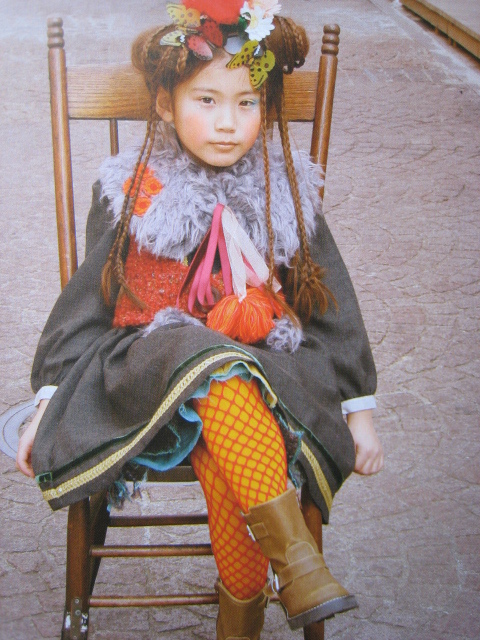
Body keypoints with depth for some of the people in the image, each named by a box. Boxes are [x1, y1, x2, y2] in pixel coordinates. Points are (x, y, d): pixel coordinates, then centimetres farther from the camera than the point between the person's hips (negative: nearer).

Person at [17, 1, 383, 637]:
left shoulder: (287, 192, 7)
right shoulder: (133, 193, 3)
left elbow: (332, 302, 11)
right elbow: (87, 297, 6)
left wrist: (360, 409, 9)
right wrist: (48, 402, 3)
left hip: (267, 365, 1)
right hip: (152, 362, -1)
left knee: (226, 466, -30)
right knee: (215, 369, -37)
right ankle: (295, 557, -33)